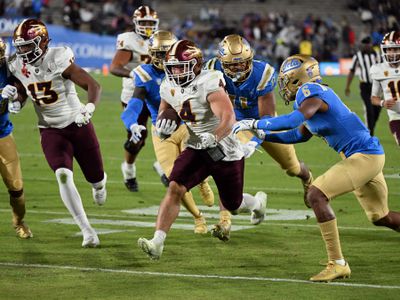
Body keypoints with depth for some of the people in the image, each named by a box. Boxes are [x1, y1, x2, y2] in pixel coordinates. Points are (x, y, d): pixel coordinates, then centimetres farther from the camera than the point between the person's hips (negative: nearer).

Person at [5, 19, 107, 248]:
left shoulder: (59, 61, -22)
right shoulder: (18, 67, -6)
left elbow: (94, 86, -24)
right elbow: (18, 104, 9)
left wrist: (89, 108, -42)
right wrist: (13, 96, -15)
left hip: (78, 125, -3)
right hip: (51, 131, 3)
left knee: (95, 176, 12)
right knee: (63, 175, -22)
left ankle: (99, 184, 55)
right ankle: (87, 230, -16)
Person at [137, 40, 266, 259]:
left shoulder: (209, 84, -25)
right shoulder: (169, 88, -3)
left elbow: (229, 118, -32)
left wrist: (214, 138, -49)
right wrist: (163, 128, -10)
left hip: (225, 151, -5)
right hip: (196, 149, 5)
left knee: (232, 205, 13)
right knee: (174, 189, -19)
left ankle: (257, 202, 50)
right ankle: (157, 243, -23)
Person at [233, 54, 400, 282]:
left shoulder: (311, 92, -15)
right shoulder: (316, 93, 14)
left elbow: (294, 120, -34)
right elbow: (300, 135, 25)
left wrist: (255, 124, -27)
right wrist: (263, 135, 18)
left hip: (364, 156, -10)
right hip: (370, 156, 10)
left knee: (316, 195, -15)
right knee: (381, 218, 21)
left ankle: (337, 264, -14)